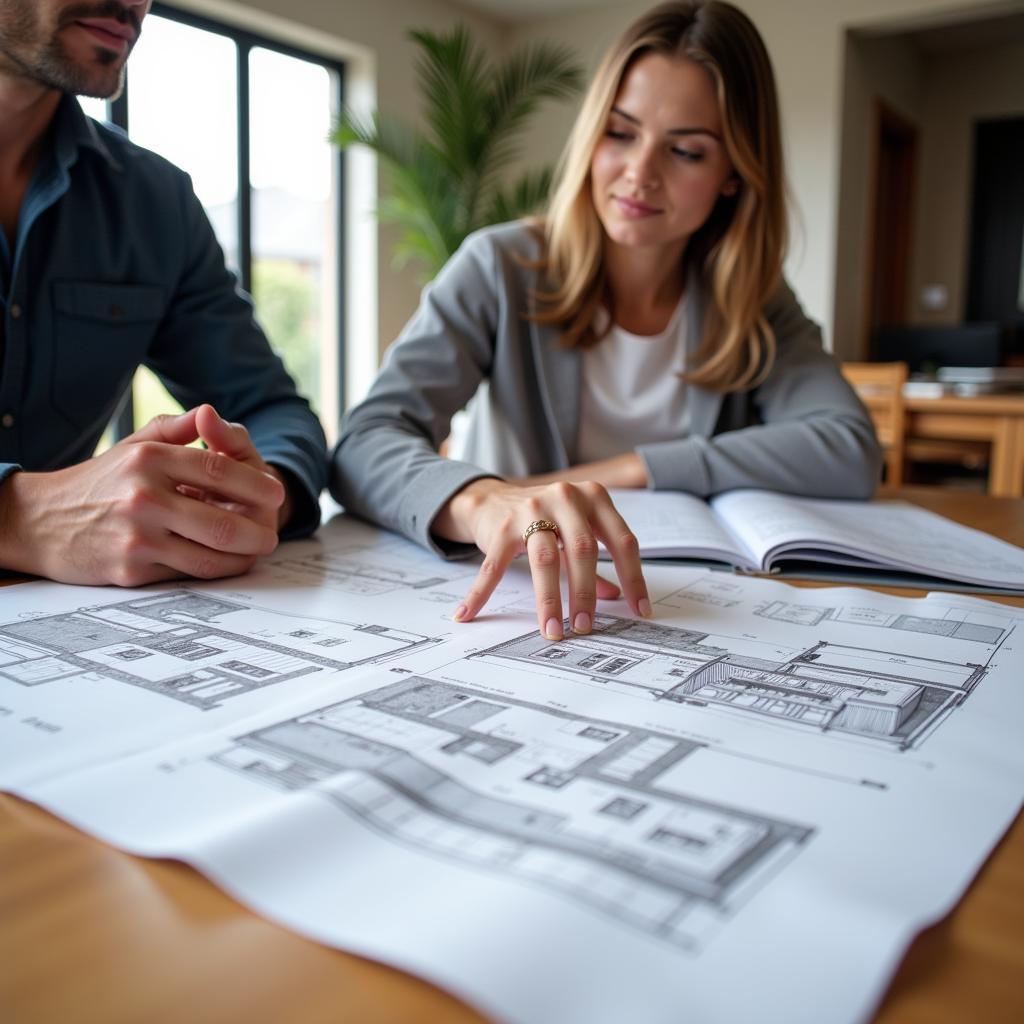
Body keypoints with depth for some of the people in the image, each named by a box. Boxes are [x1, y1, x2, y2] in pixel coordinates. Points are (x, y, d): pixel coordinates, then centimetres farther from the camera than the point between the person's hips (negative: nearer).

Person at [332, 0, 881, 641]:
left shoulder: (752, 302, 3)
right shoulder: (501, 269, -7)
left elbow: (852, 453, -10)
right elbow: (365, 444, -19)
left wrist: (625, 469, -17)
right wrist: (479, 500, -42)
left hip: (703, 609, 2)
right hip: (517, 616, -1)